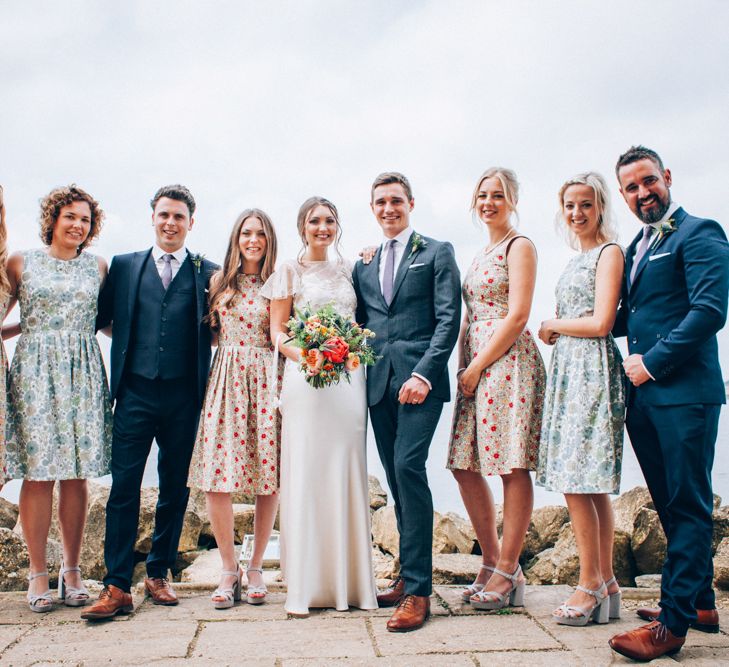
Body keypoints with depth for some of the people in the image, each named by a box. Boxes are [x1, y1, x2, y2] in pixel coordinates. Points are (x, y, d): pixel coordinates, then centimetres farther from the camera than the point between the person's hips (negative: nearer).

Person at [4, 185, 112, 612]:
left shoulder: (97, 267, 11)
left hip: (83, 375, 2)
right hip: (35, 372, -2)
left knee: (77, 473, 2)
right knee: (38, 473, -3)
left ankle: (72, 570, 12)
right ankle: (38, 573, 6)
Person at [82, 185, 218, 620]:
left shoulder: (209, 272, 7)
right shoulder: (124, 266, 12)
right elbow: (101, 319, 14)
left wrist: (195, 341, -4)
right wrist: (128, 341, 5)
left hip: (184, 396, 0)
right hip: (136, 392, 0)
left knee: (176, 489, 8)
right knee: (124, 486, -4)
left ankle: (159, 575, 22)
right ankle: (117, 587, 1)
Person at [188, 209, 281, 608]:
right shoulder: (220, 281, 11)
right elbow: (208, 331, 16)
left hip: (268, 380, -1)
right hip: (227, 378, 1)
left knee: (269, 477, 1)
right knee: (217, 476, -5)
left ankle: (256, 567, 16)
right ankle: (229, 568, 11)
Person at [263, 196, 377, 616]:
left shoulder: (347, 270, 16)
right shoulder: (290, 271, 7)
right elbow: (277, 332, 1)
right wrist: (303, 355, -16)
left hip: (349, 378, 3)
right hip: (305, 379, -3)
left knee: (347, 474, 3)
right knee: (306, 475, -4)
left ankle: (349, 581, 11)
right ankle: (305, 586, 3)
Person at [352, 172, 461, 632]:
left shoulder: (437, 253, 5)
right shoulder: (364, 265, 20)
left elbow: (448, 319, -4)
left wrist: (424, 374, -15)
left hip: (419, 380, -5)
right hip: (379, 383, 5)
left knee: (408, 467, -16)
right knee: (396, 477, 7)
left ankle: (418, 589, -11)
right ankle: (409, 576, 16)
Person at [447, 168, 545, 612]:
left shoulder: (519, 246, -3)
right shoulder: (482, 254, 22)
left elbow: (517, 316, -12)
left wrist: (477, 367, -12)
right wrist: (464, 367, 8)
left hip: (507, 360, -9)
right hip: (475, 365, 9)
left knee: (513, 467, -4)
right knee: (465, 467, 7)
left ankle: (508, 572, 4)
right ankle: (493, 562, 19)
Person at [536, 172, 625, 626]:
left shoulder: (609, 252, -6)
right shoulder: (579, 259, 20)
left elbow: (601, 323, -15)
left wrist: (553, 326, -2)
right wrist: (556, 331, 4)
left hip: (592, 370, -9)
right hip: (570, 370, 9)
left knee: (579, 482, -9)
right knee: (591, 485, 8)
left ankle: (591, 586, 0)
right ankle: (607, 585, 14)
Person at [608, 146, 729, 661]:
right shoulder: (636, 247, 19)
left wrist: (653, 362, -15)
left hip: (685, 392, -9)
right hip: (643, 395, 9)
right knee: (671, 503, 16)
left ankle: (674, 623, 2)